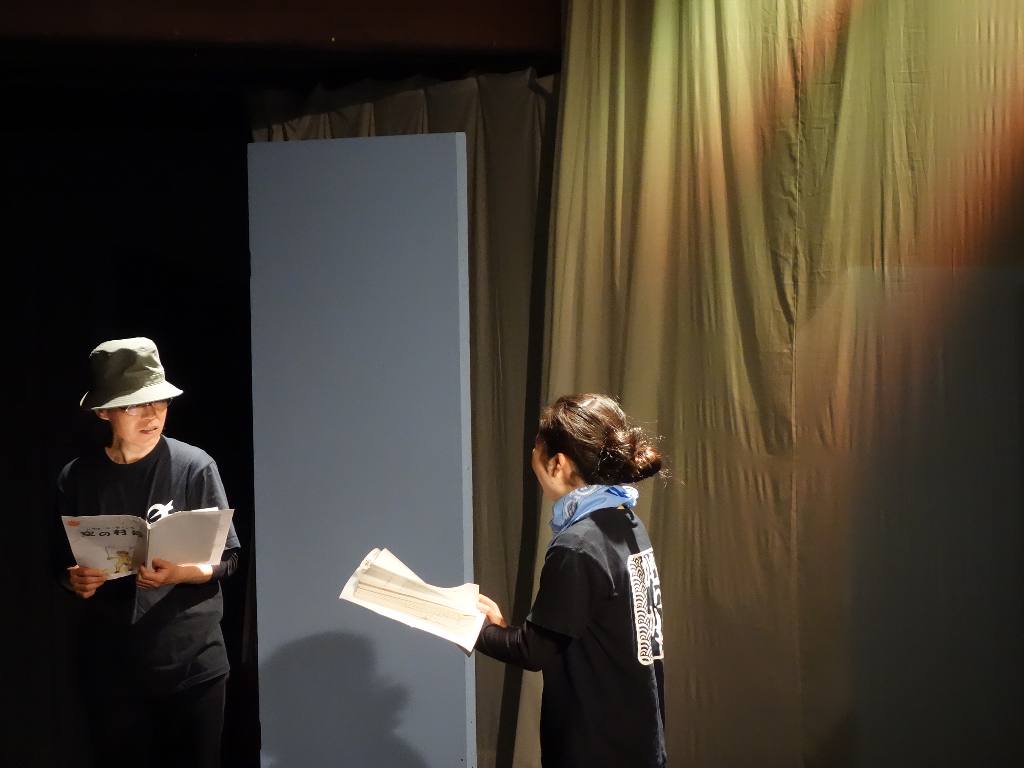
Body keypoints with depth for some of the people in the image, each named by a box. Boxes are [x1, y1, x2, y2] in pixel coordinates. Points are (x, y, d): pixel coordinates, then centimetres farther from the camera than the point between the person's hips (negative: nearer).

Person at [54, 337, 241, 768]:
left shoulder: (194, 466, -7)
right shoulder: (77, 478, 0)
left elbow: (226, 559, -4)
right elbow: (63, 564, 10)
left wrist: (178, 574, -22)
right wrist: (74, 581, -12)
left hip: (192, 660, -2)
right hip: (110, 665, 2)